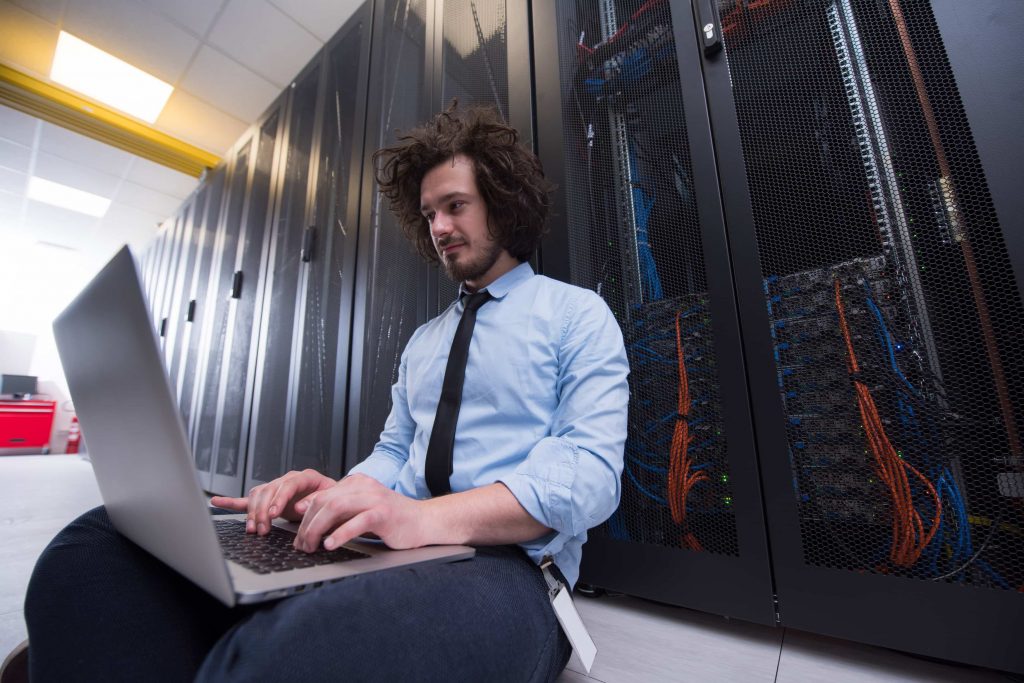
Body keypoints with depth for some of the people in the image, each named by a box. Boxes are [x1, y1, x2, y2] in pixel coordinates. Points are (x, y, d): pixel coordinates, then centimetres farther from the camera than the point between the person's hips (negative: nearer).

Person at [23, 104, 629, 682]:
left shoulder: (578, 315, 1)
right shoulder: (423, 340, 20)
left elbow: (591, 470, -11)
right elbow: (393, 452, 17)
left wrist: (425, 515, -24)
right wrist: (336, 495, -6)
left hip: (504, 565, -5)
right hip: (389, 551, 6)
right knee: (98, 545, -11)